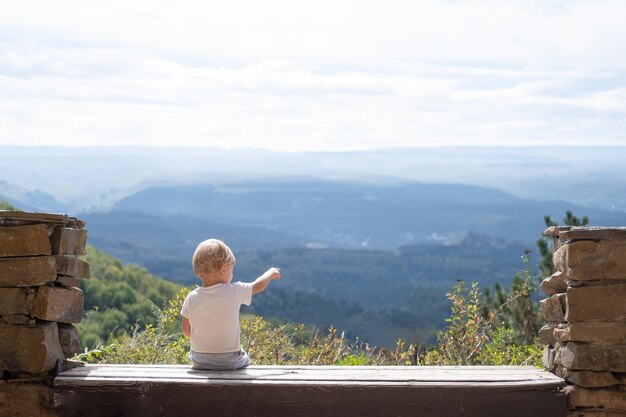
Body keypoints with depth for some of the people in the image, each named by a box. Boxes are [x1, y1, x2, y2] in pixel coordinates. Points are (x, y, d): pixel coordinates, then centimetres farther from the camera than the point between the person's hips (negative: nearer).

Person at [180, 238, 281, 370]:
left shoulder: (191, 299, -9)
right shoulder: (234, 292, -15)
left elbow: (186, 331, 1)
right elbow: (258, 286, 4)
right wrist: (271, 273, 24)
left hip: (199, 361, 2)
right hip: (230, 362, -2)